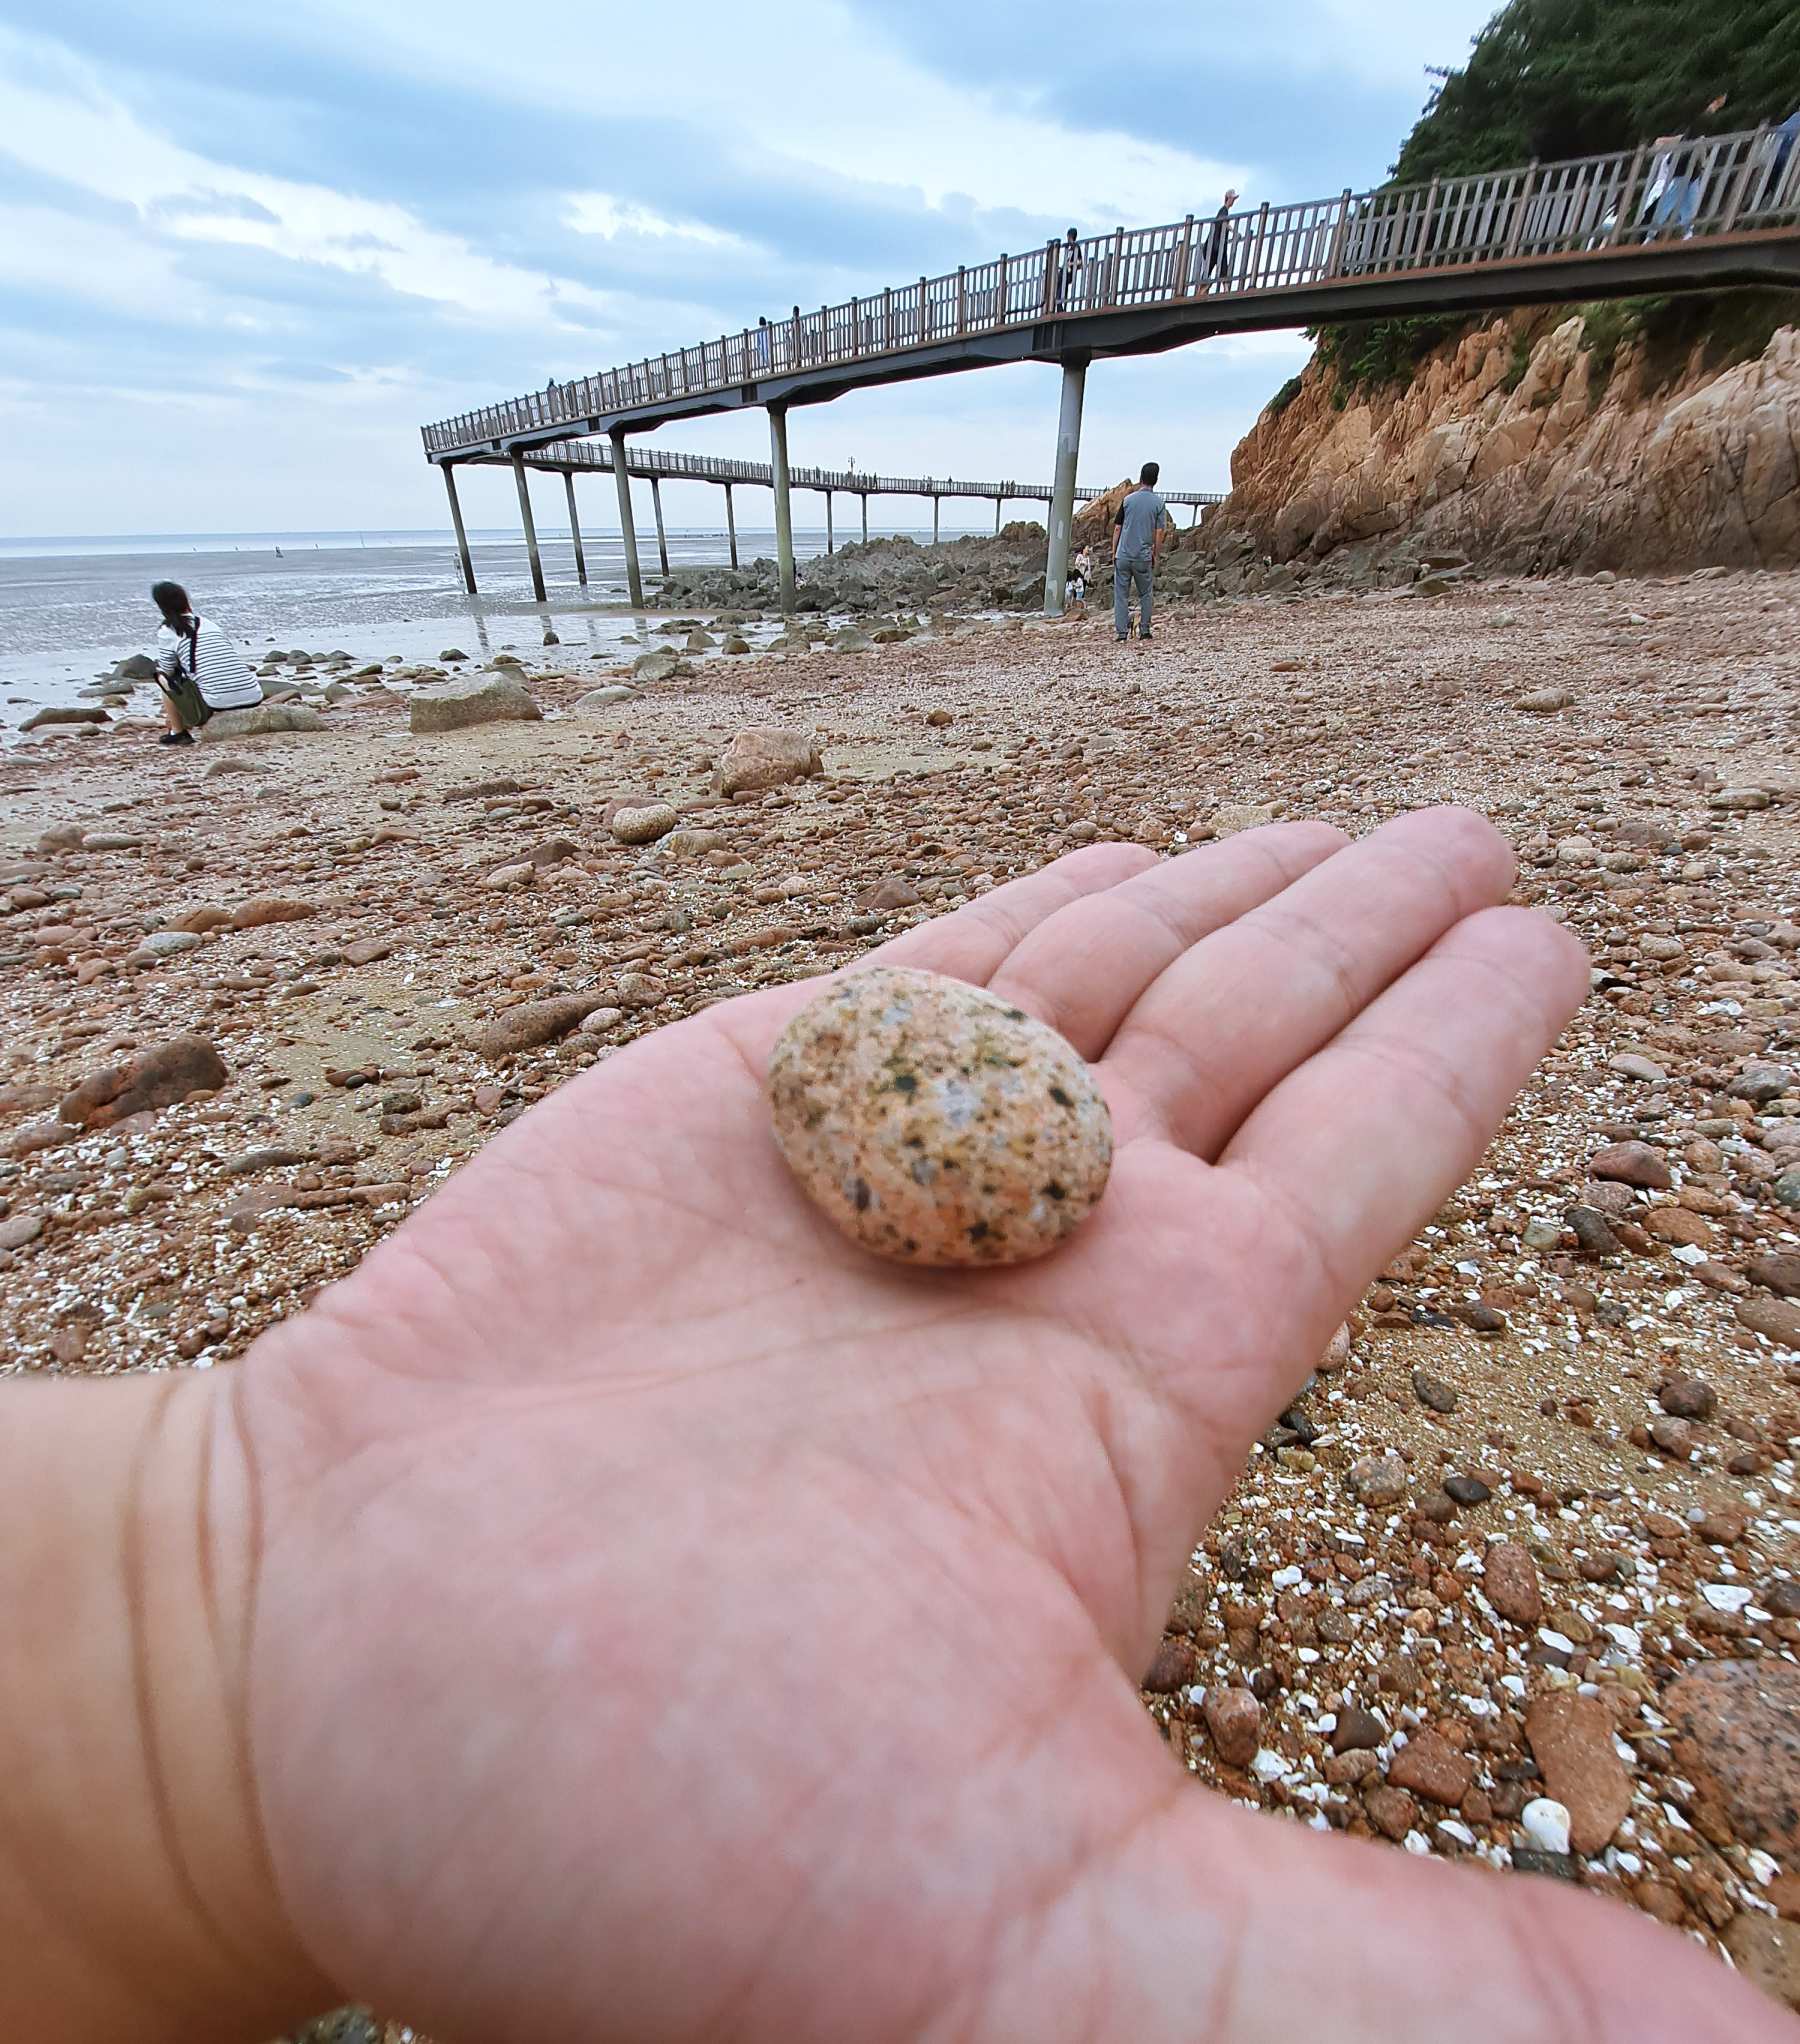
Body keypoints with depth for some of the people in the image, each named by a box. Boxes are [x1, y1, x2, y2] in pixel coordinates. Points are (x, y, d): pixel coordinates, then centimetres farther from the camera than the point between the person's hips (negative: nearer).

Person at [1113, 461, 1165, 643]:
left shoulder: (1128, 500, 2)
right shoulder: (1159, 503, 0)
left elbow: (1117, 529, 2)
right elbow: (1159, 534, -1)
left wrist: (1114, 553, 10)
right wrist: (1155, 556, 8)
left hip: (1123, 555, 0)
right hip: (1144, 557, 0)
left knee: (1121, 595, 3)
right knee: (1145, 594, 15)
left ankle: (1121, 632, -2)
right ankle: (1144, 630, 14)